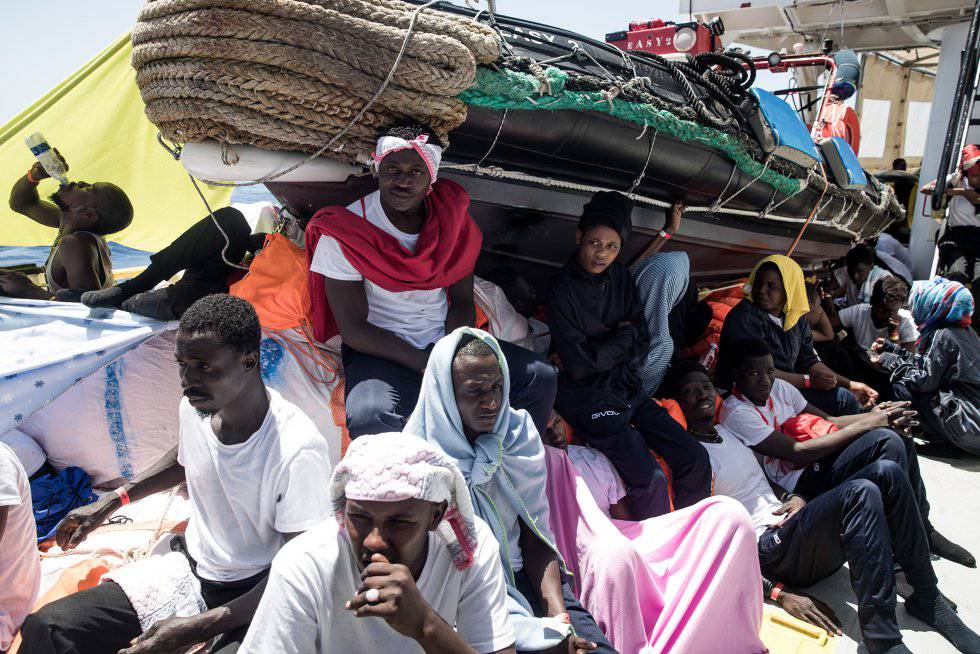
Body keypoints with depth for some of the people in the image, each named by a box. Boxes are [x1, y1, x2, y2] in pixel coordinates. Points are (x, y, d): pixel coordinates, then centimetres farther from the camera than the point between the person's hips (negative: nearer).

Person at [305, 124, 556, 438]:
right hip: (380, 351, -4)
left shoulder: (452, 220, 1)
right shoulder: (344, 233, -12)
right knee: (370, 418, -37)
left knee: (541, 376, -10)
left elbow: (462, 301, 5)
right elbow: (353, 328, -14)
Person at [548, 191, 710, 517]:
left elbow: (642, 339, 8)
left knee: (695, 458, -2)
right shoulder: (562, 290, -12)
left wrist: (602, 354, -8)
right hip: (587, 395, -6)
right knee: (650, 479, -21)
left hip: (625, 387, 7)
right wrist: (624, 335, -4)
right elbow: (580, 363, -16)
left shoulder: (619, 276, 7)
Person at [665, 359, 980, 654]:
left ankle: (926, 597, 2)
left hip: (788, 527, 9)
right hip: (768, 550, -9)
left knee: (886, 471, -5)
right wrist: (778, 592, -20)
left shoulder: (725, 431, 18)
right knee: (861, 493, -29)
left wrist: (795, 498, 1)